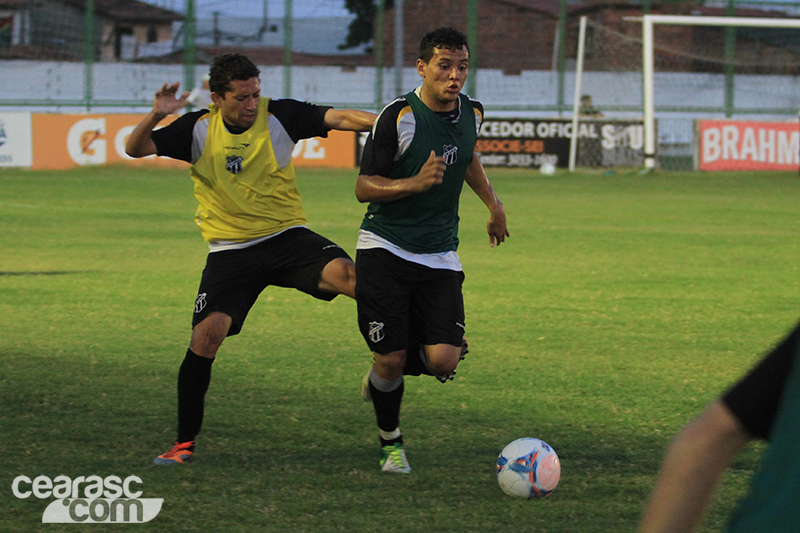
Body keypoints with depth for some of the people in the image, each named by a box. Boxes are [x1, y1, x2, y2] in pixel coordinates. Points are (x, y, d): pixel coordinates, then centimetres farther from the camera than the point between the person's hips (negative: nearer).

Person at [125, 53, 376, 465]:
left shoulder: (279, 116, -4)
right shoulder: (199, 130, -1)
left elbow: (337, 118, -15)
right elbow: (135, 150, -3)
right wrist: (156, 116, -23)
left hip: (286, 236, 0)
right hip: (230, 251, 0)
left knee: (343, 272, -29)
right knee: (207, 332, -14)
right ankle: (185, 442, -2)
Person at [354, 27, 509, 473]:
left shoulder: (471, 113, 4)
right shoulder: (399, 117, -14)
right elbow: (364, 187, -11)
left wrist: (495, 205, 27)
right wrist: (416, 183, -26)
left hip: (440, 256, 4)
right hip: (384, 250, -4)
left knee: (444, 361, -11)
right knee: (390, 360, -5)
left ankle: (385, 374, 23)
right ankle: (391, 442, 22)